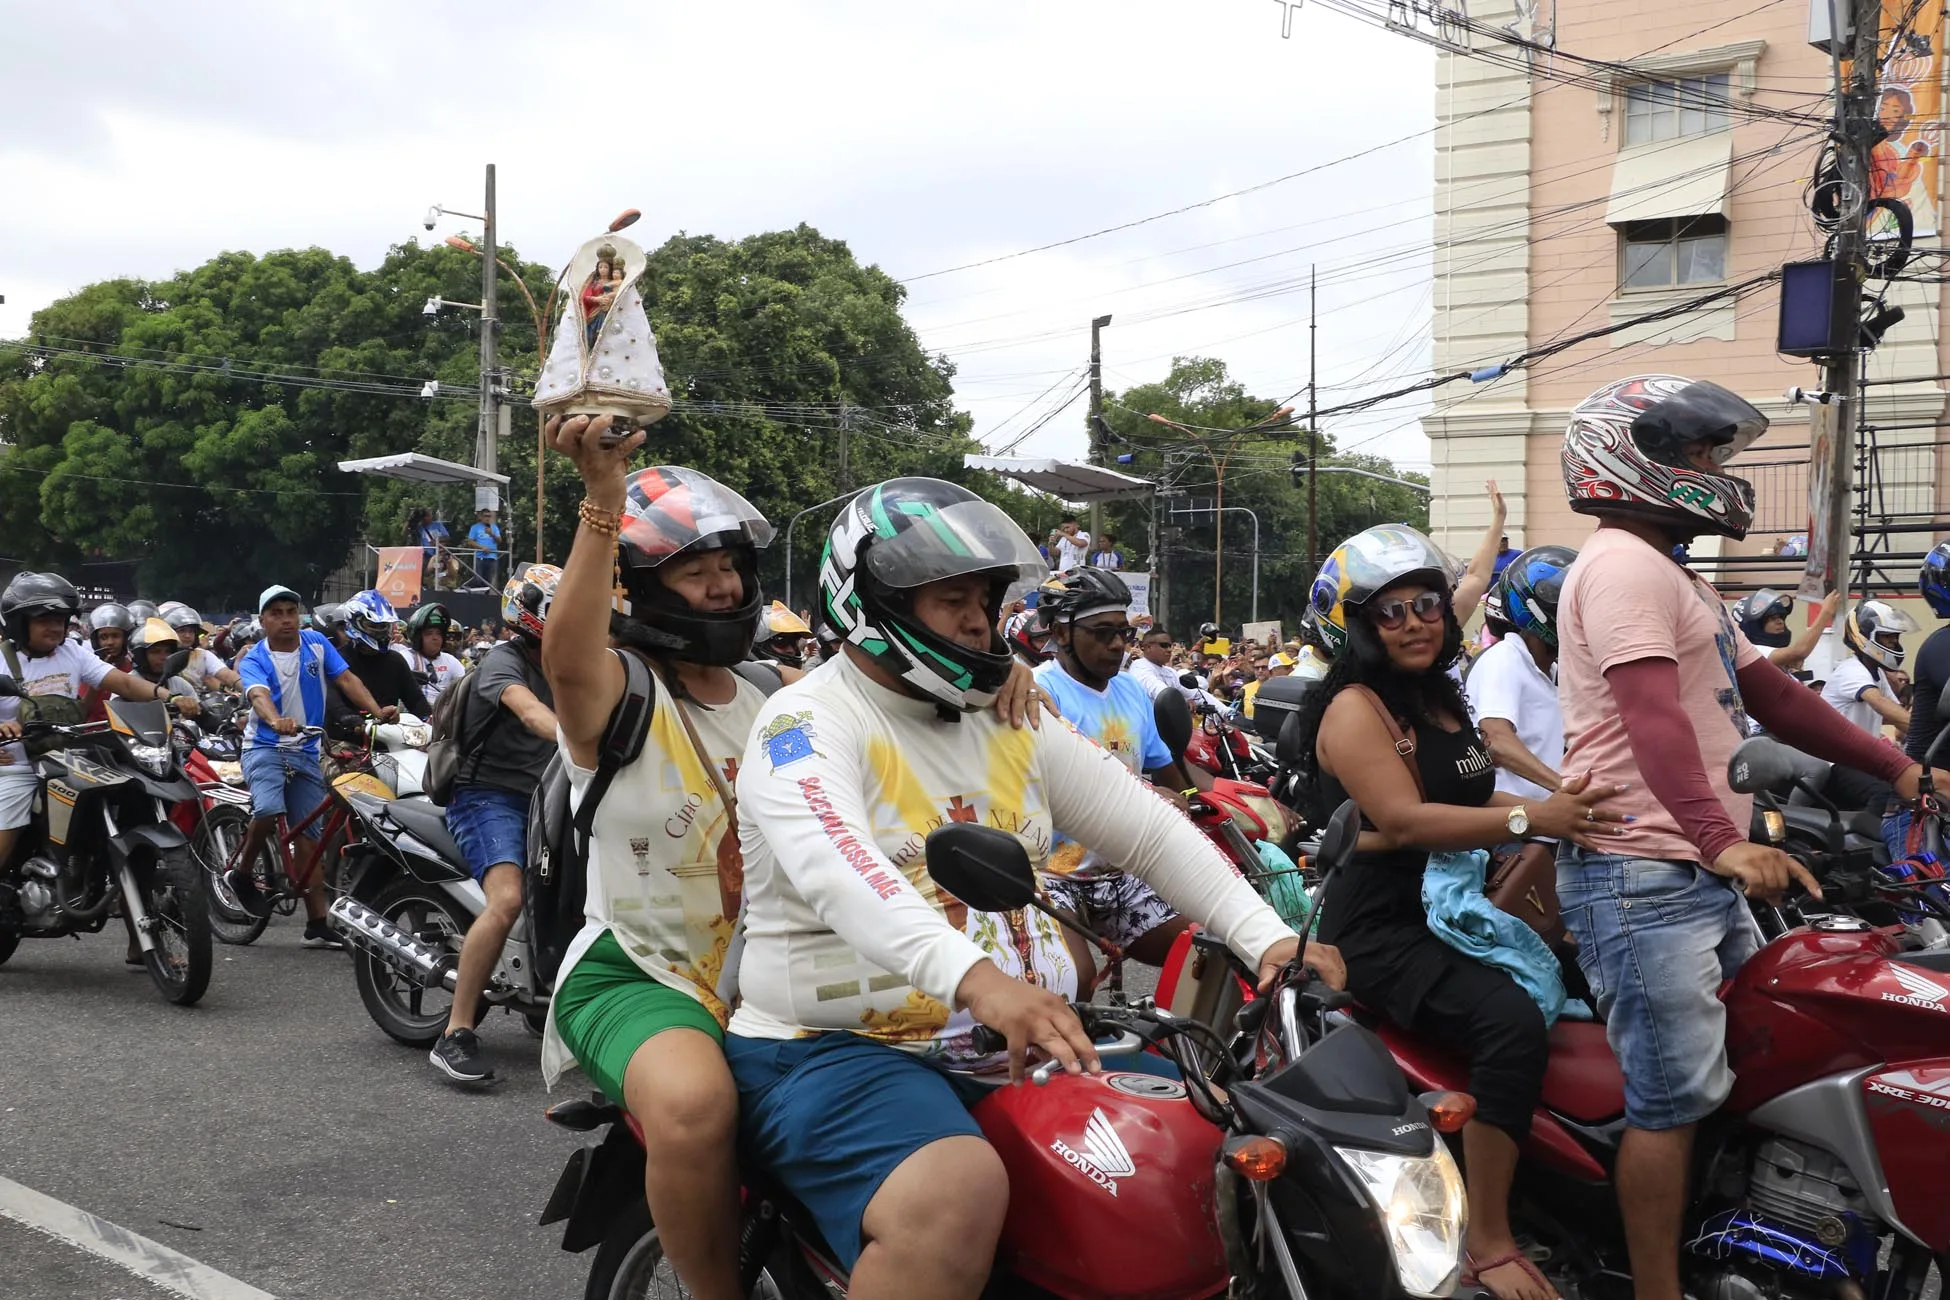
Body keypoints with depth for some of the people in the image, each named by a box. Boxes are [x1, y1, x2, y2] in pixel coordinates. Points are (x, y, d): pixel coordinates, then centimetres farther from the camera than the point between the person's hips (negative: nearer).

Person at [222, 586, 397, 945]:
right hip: (265, 747, -4)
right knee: (269, 811, -31)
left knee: (311, 836, 4)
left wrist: (377, 711, -21)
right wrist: (276, 721, -50)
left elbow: (346, 679, -4)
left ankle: (317, 925, 8)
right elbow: (258, 694, -28)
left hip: (306, 752, 4)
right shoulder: (254, 660, -8)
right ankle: (240, 875, -4)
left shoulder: (316, 644, 3)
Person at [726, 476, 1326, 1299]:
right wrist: (975, 980, -46)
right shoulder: (808, 724, -10)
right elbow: (839, 871, -30)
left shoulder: (1009, 719, 13)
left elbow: (1148, 829, 10)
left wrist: (1266, 937, -4)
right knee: (958, 1192, -36)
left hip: (1018, 1041, 7)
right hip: (838, 1050, -7)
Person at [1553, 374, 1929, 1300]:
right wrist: (1723, 839, -38)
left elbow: (1770, 694, 23)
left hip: (1705, 876, 11)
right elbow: (1653, 718, -27)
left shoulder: (1674, 577, 22)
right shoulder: (1624, 565, -13)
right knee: (1675, 1100, -7)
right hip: (1642, 877, -11)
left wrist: (1894, 768, 19)